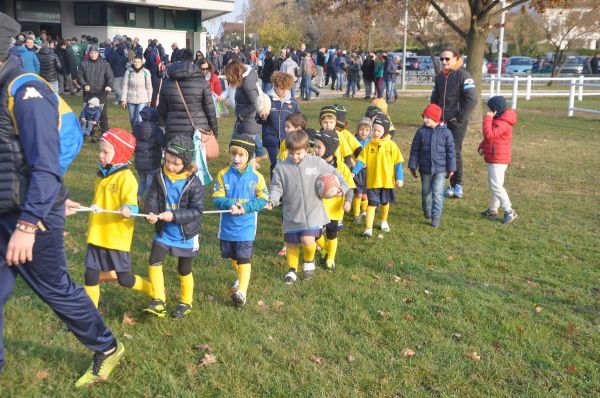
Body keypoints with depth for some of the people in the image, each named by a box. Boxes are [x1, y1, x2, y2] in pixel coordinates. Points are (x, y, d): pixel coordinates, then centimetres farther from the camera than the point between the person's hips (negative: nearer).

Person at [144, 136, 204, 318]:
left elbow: (197, 210, -19)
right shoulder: (160, 176, -7)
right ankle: (159, 301, -3)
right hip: (164, 232, 3)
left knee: (184, 271, 12)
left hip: (186, 235, -3)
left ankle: (186, 303, 33)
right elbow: (152, 197, -6)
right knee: (154, 262, -14)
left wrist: (174, 215, -30)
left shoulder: (193, 183, -18)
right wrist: (152, 212, -28)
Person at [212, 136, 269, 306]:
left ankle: (242, 291, -4)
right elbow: (217, 198, -10)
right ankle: (241, 276, 48)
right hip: (227, 226, 3)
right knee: (232, 256, 22)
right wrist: (230, 204, -29)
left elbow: (262, 199, -9)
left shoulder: (256, 177, -9)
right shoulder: (223, 175, -7)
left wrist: (245, 207, -23)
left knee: (243, 258, -7)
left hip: (246, 226, -3)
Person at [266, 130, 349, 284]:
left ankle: (309, 261, 17)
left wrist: (343, 187, -2)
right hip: (291, 213, 2)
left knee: (308, 241, -16)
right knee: (291, 244, 10)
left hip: (313, 212, -2)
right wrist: (272, 201, -19)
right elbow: (276, 187, -1)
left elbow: (334, 173, 10)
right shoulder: (281, 168, -5)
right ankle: (292, 270, 34)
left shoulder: (317, 163, -4)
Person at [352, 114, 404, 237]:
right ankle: (368, 228, -5)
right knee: (372, 204, -5)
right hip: (372, 181, -1)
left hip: (387, 181, 1)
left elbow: (398, 163, -3)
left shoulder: (391, 145, -7)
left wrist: (399, 178, -6)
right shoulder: (369, 145, -6)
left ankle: (384, 222, 43)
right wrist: (353, 172, -18)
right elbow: (361, 161, -6)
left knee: (385, 203, 19)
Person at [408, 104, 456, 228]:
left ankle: (436, 217, -4)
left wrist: (451, 168, 0)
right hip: (425, 169, 3)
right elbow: (415, 150, 3)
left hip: (440, 169, -2)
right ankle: (427, 212, 37)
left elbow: (450, 151, -1)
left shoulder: (445, 132, -5)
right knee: (426, 192, 16)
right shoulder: (421, 131, -1)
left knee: (437, 193, -7)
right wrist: (413, 166, 3)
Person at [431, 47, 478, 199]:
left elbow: (472, 99, -14)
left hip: (457, 122, -6)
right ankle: (453, 186, 15)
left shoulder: (463, 75, -8)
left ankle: (458, 186, 2)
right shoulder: (439, 77, 12)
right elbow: (434, 98, 22)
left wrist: (461, 118, -15)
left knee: (455, 152, -8)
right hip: (442, 122, 6)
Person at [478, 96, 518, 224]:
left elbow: (489, 134, -31)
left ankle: (509, 211, -8)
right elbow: (489, 137, 21)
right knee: (494, 185, 16)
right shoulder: (497, 120, 15)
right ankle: (492, 210, 24)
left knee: (496, 186, -11)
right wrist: (482, 147, 4)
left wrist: (488, 118, -21)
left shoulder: (503, 123, -20)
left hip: (498, 159, -11)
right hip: (494, 158, 11)